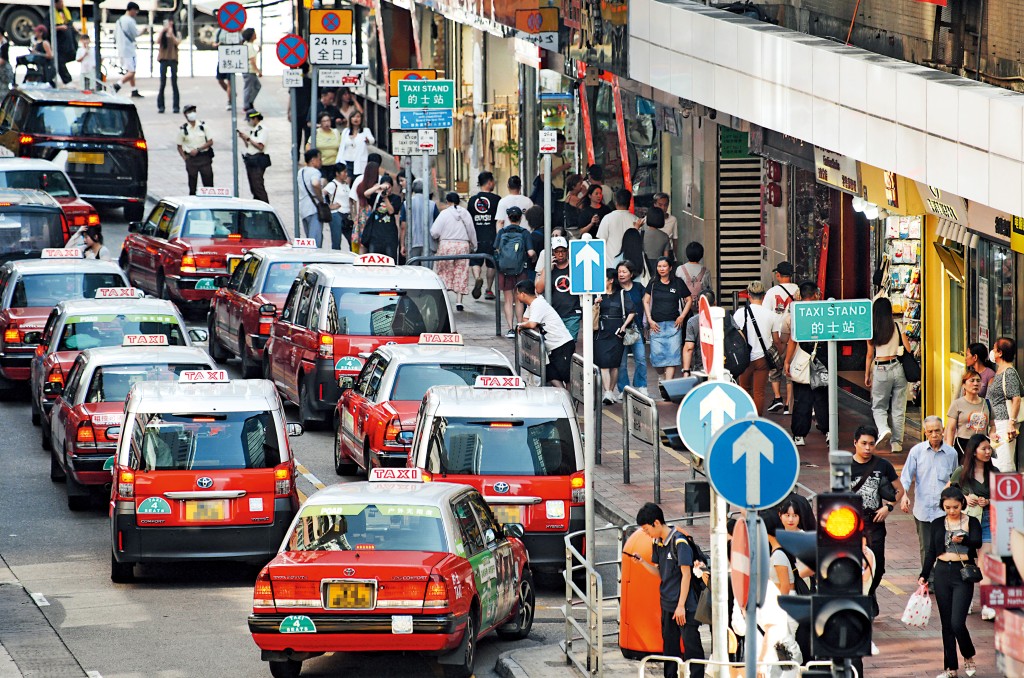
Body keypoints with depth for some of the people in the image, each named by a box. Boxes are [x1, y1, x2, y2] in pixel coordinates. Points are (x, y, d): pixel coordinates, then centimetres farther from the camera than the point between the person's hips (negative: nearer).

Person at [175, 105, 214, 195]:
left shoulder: (203, 125, 1)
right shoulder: (183, 129, -1)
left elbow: (210, 142, 2)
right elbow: (179, 146, 6)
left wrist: (198, 149, -10)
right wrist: (185, 158, -5)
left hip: (204, 157, 1)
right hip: (191, 159, -1)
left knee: (208, 184, -1)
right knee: (192, 185, 1)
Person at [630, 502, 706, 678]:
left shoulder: (679, 542, -15)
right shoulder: (657, 543, 9)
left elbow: (686, 574, -16)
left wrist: (681, 606, -17)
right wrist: (642, 562, -1)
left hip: (685, 606, -8)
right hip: (667, 604, 8)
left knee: (691, 647, -6)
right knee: (669, 647, 14)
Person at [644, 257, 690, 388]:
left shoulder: (678, 283, 4)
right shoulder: (653, 284, 8)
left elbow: (688, 300, 10)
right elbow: (646, 302, 11)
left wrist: (682, 316, -1)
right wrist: (650, 320, 1)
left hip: (673, 324, -2)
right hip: (656, 325, 2)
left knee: (672, 354, -9)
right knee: (656, 355, -4)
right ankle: (662, 376, 21)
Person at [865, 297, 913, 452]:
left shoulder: (871, 330, -2)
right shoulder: (897, 327, 0)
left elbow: (870, 355, 2)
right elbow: (908, 349, 0)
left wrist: (867, 375, 11)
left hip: (880, 369, -2)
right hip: (898, 368, 2)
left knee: (878, 406, 11)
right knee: (898, 409, 9)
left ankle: (884, 429, -17)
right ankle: (897, 443, 9)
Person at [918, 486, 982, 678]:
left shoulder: (971, 522, 0)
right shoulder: (937, 524, 8)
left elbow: (977, 543, -17)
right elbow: (931, 552, 11)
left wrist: (963, 540, -37)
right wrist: (923, 575, 3)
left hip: (963, 575, -3)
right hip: (942, 574, 3)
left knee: (957, 623, -12)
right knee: (947, 624, 6)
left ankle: (969, 657, 13)